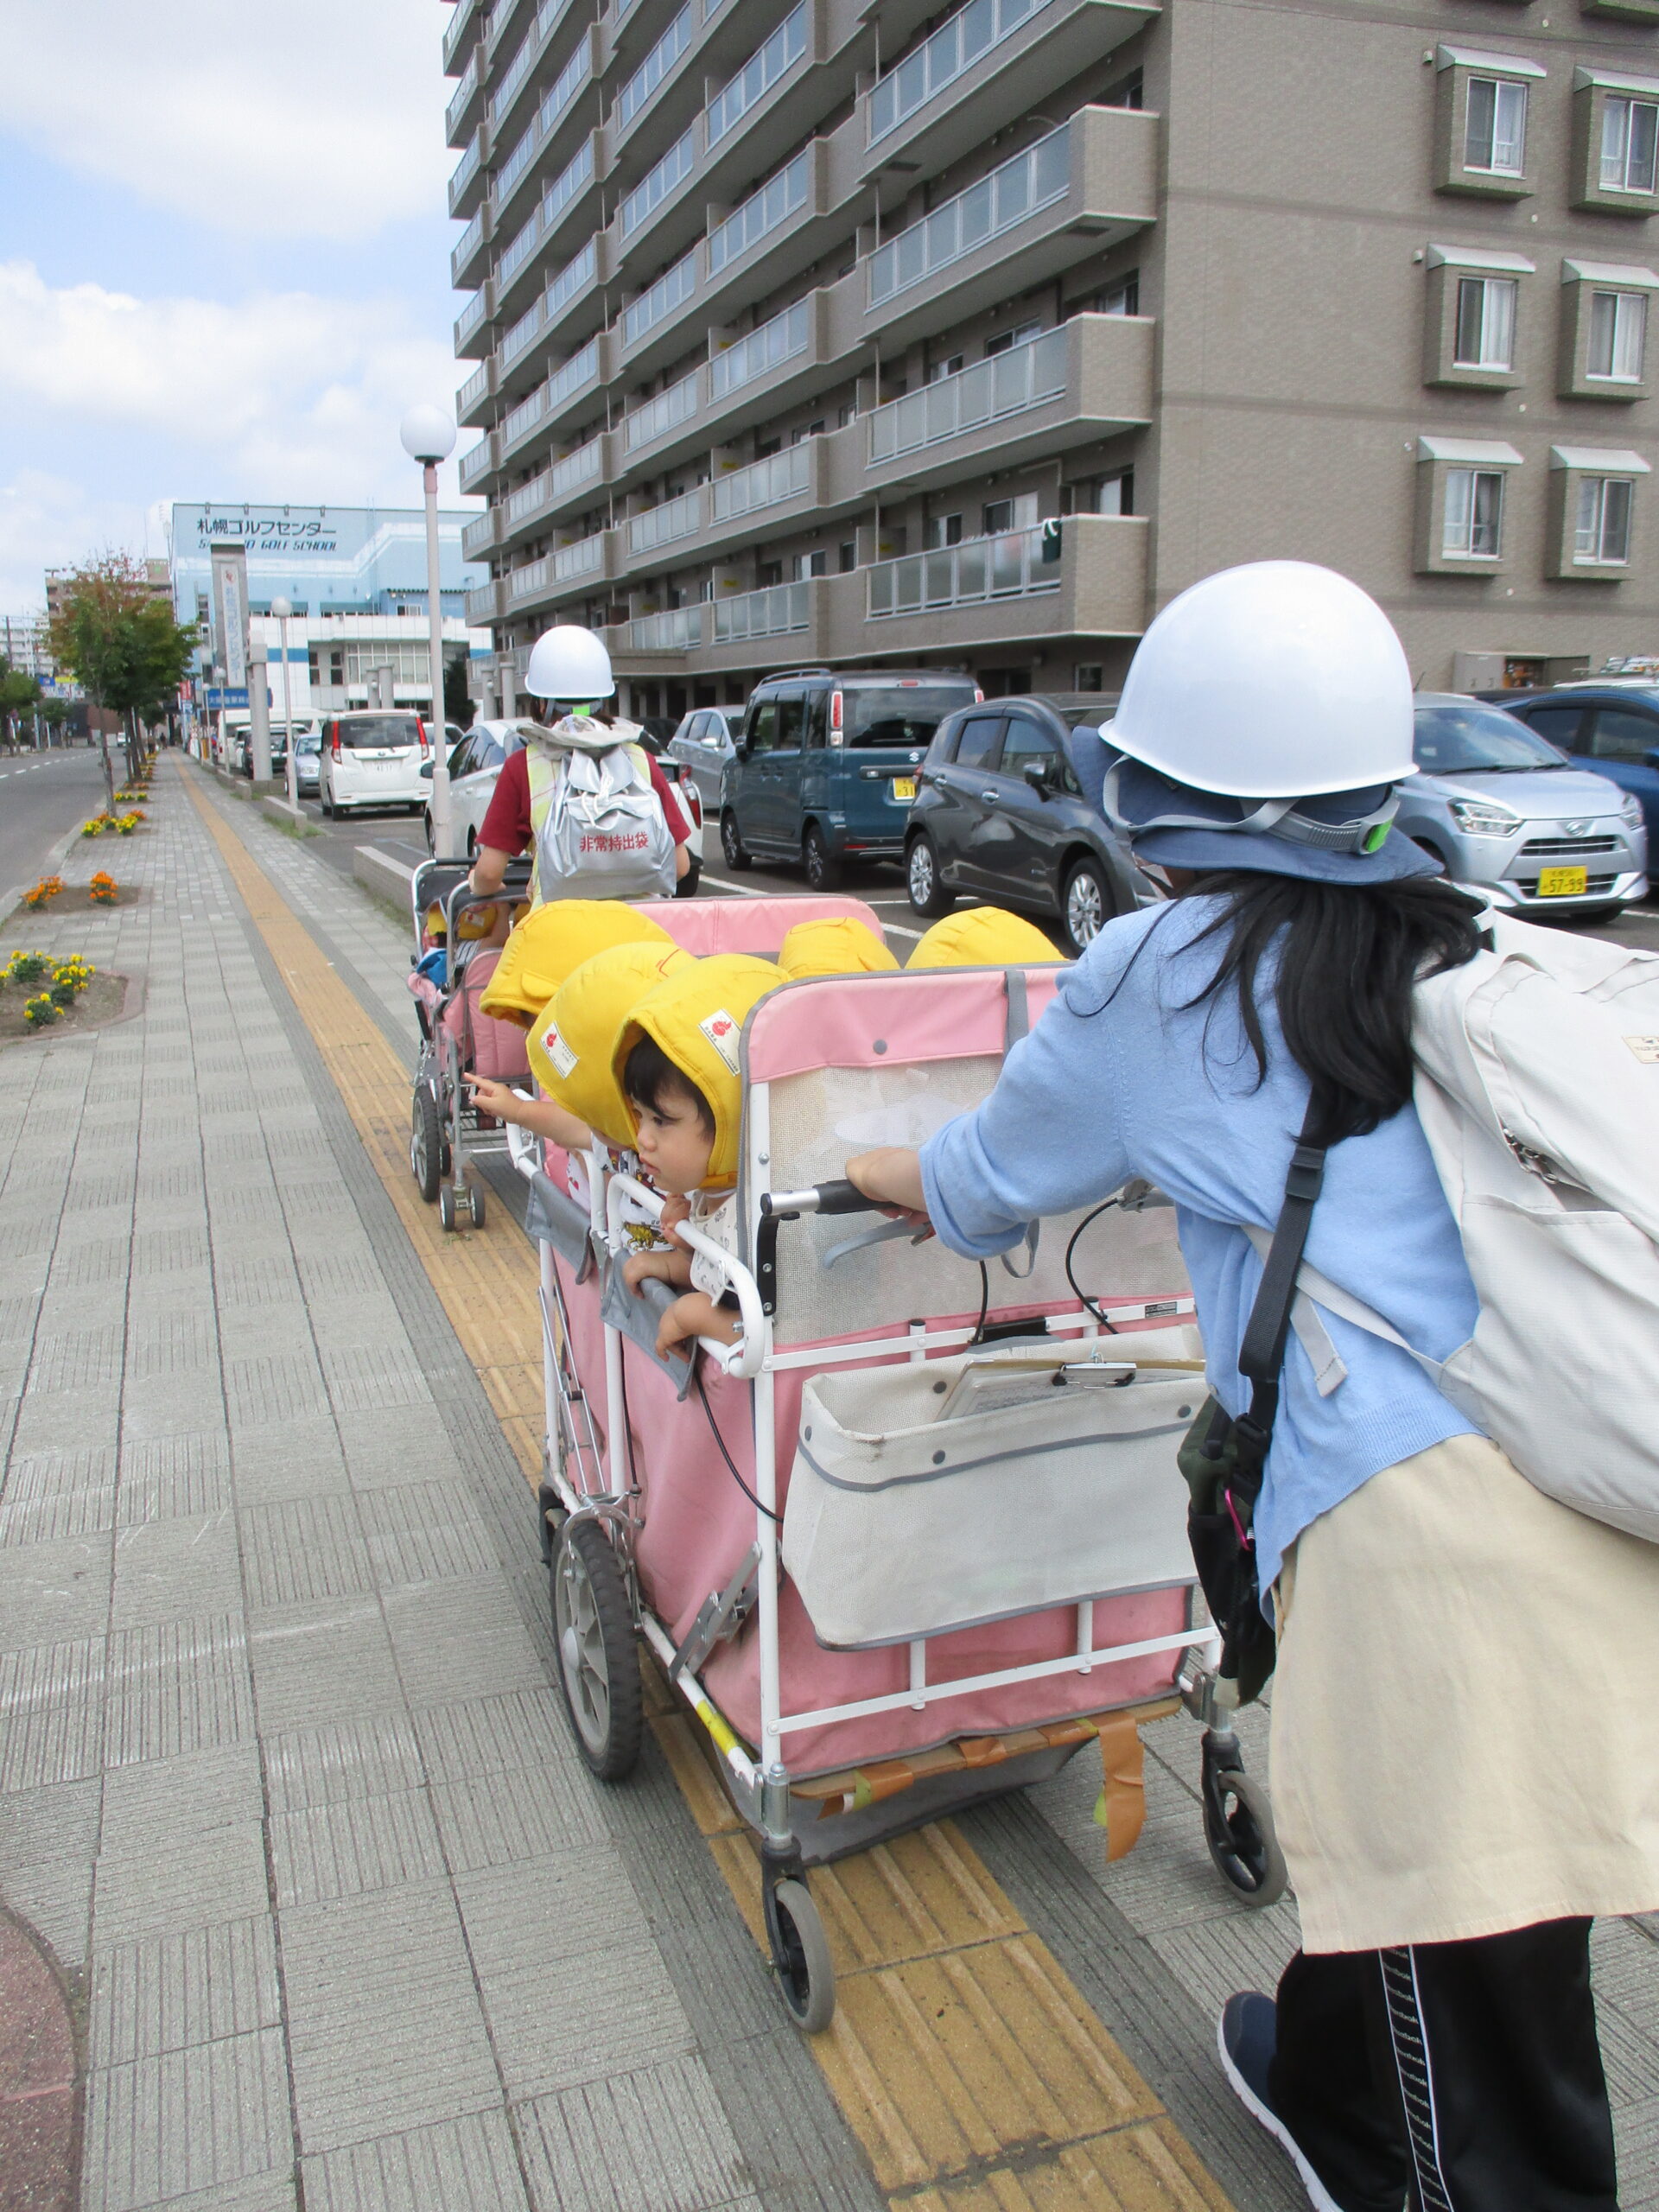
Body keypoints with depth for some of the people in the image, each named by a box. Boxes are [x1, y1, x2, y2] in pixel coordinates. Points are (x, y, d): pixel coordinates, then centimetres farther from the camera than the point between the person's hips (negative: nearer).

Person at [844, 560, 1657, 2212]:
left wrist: (859, 1170, 36)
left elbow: (984, 1187, 16)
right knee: (1389, 1829, 28)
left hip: (1433, 1505, -7)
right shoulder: (1460, 944, 16)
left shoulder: (1161, 976, 1)